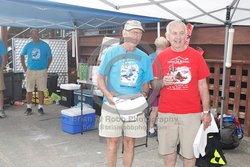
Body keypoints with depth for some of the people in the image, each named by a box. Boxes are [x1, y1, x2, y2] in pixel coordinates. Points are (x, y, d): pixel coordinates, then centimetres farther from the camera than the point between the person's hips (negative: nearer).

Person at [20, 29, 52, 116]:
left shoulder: (45, 45, 0)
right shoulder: (28, 45, 4)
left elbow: (50, 57, 8)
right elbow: (22, 56, 16)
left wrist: (46, 68, 3)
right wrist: (24, 67, 9)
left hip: (42, 71, -1)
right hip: (30, 71, 1)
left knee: (41, 90, 3)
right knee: (29, 91, 4)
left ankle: (40, 108, 15)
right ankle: (29, 108, 18)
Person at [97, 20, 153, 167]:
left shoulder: (144, 58, 6)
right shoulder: (112, 53, -1)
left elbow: (146, 83, 13)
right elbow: (100, 78, 2)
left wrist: (144, 93, -8)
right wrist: (108, 94, -14)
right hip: (112, 105, -2)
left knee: (130, 142, 11)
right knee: (113, 141, 6)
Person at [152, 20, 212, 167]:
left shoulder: (196, 56, 1)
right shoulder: (161, 57, 3)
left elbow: (202, 86, 3)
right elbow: (154, 84, 9)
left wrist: (206, 112, 1)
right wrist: (162, 82, -14)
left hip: (191, 113, -1)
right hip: (166, 113, 1)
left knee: (189, 152, 9)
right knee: (168, 151, 12)